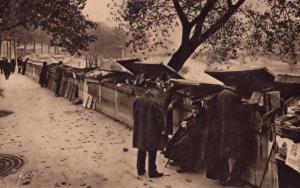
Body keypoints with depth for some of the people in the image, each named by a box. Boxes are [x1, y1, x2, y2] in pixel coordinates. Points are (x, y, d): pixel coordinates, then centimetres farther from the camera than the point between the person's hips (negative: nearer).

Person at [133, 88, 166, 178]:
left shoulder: (137, 100, 3)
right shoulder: (154, 102, -18)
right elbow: (159, 118, -14)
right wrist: (162, 130, -3)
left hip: (139, 131, 6)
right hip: (152, 132, -6)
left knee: (141, 151, 17)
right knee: (152, 153, 5)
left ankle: (140, 170, 26)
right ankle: (152, 172, 13)